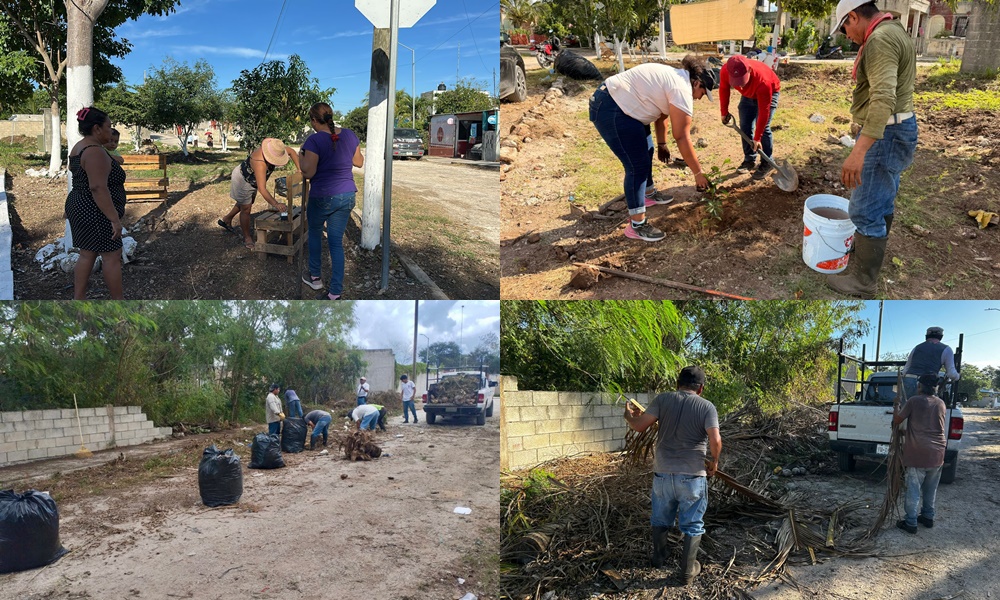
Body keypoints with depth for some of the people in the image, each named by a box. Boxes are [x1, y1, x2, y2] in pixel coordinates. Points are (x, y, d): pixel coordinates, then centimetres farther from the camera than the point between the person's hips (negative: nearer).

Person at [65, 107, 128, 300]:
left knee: (87, 254, 14)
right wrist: (115, 219, -27)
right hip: (96, 213, -10)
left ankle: (78, 298, 18)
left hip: (80, 207, 10)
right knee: (112, 256, -1)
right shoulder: (95, 152, -21)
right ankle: (118, 301, 7)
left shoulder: (79, 147, 12)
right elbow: (98, 188, -27)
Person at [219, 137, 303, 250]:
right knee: (246, 209, 1)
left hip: (251, 180, 9)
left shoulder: (274, 148, -26)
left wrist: (299, 169, -12)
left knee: (247, 202, 26)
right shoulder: (260, 163, -46)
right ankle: (247, 239, 16)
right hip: (242, 179, -9)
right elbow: (262, 189, -51)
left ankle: (226, 219, 47)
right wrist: (276, 204, -58)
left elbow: (291, 151, -6)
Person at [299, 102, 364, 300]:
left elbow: (308, 173, -19)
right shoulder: (349, 135, 0)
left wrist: (301, 156, -1)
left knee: (314, 232, 24)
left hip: (322, 197, -4)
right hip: (347, 195, 4)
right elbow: (359, 162, 11)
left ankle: (315, 277, 36)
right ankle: (335, 293, 3)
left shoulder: (315, 140, -17)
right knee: (336, 241, 7)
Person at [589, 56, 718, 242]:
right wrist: (698, 173, -9)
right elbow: (683, 138, -14)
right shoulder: (682, 90, -15)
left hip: (618, 104, 11)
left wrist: (661, 145, 27)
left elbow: (661, 114, 24)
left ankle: (647, 194, 44)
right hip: (611, 111, -11)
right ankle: (636, 225, -4)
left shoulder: (674, 78, 15)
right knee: (638, 166, -9)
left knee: (644, 155, 24)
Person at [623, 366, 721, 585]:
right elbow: (716, 441, -15)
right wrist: (714, 461, 5)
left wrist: (628, 415, 14)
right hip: (692, 476, -2)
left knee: (660, 520, 23)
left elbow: (640, 426, -7)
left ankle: (659, 558, 39)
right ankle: (688, 571, 19)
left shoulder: (663, 399, -4)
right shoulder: (707, 407, -6)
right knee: (693, 525, 13)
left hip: (663, 473, 2)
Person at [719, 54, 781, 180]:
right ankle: (749, 160, 15)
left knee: (763, 128, -13)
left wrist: (757, 138, -33)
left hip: (769, 92, -5)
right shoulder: (726, 71, -34)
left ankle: (766, 164, -1)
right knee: (745, 127, 0)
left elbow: (764, 111, -36)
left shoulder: (763, 81, -44)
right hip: (748, 94, 5)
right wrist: (724, 112, -3)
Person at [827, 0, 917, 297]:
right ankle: (872, 248, 42)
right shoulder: (894, 31, 14)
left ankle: (863, 281, 3)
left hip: (884, 134, -11)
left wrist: (859, 151, -43)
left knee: (865, 209, -5)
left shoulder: (880, 39, -21)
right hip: (898, 128, 11)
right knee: (883, 198, 25)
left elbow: (883, 98, -34)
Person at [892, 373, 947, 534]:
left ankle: (911, 523, 3)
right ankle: (928, 517, 30)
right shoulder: (941, 404, 6)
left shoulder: (914, 401, -10)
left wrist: (897, 407, 17)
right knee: (930, 489, 19)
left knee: (913, 490, 1)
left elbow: (896, 420, -3)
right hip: (937, 453, 5)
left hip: (918, 453, -5)